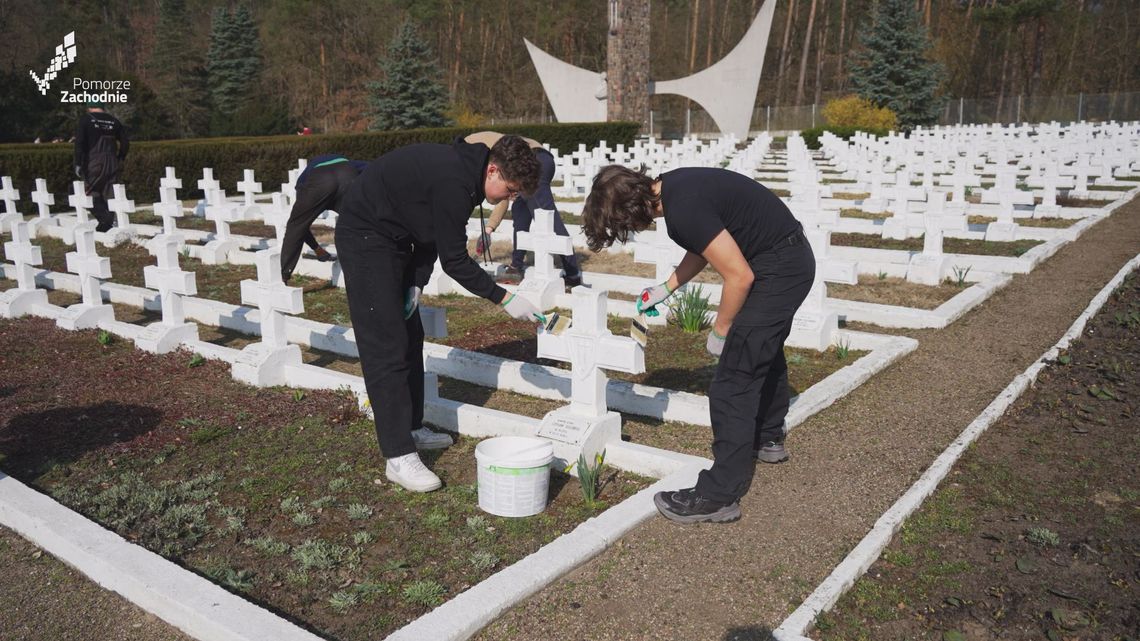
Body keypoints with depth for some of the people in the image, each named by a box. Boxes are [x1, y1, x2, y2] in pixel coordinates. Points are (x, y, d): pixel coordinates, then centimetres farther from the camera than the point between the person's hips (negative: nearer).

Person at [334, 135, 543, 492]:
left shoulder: (462, 170, 3)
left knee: (410, 337, 14)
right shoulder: (454, 182, -27)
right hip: (365, 237, -10)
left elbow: (432, 233, 10)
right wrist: (504, 299, -18)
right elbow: (455, 261, -23)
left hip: (393, 238, 10)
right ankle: (399, 457, -9)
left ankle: (412, 428, 26)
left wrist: (417, 283, 1)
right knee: (387, 347, -12)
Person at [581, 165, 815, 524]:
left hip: (777, 269, -10)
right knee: (764, 352, 28)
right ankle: (768, 439, 50)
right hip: (792, 261, 10)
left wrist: (720, 332, -12)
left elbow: (739, 276, -25)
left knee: (734, 380, -9)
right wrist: (665, 289, 19)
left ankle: (720, 496, -3)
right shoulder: (669, 187, 2)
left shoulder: (684, 210, -28)